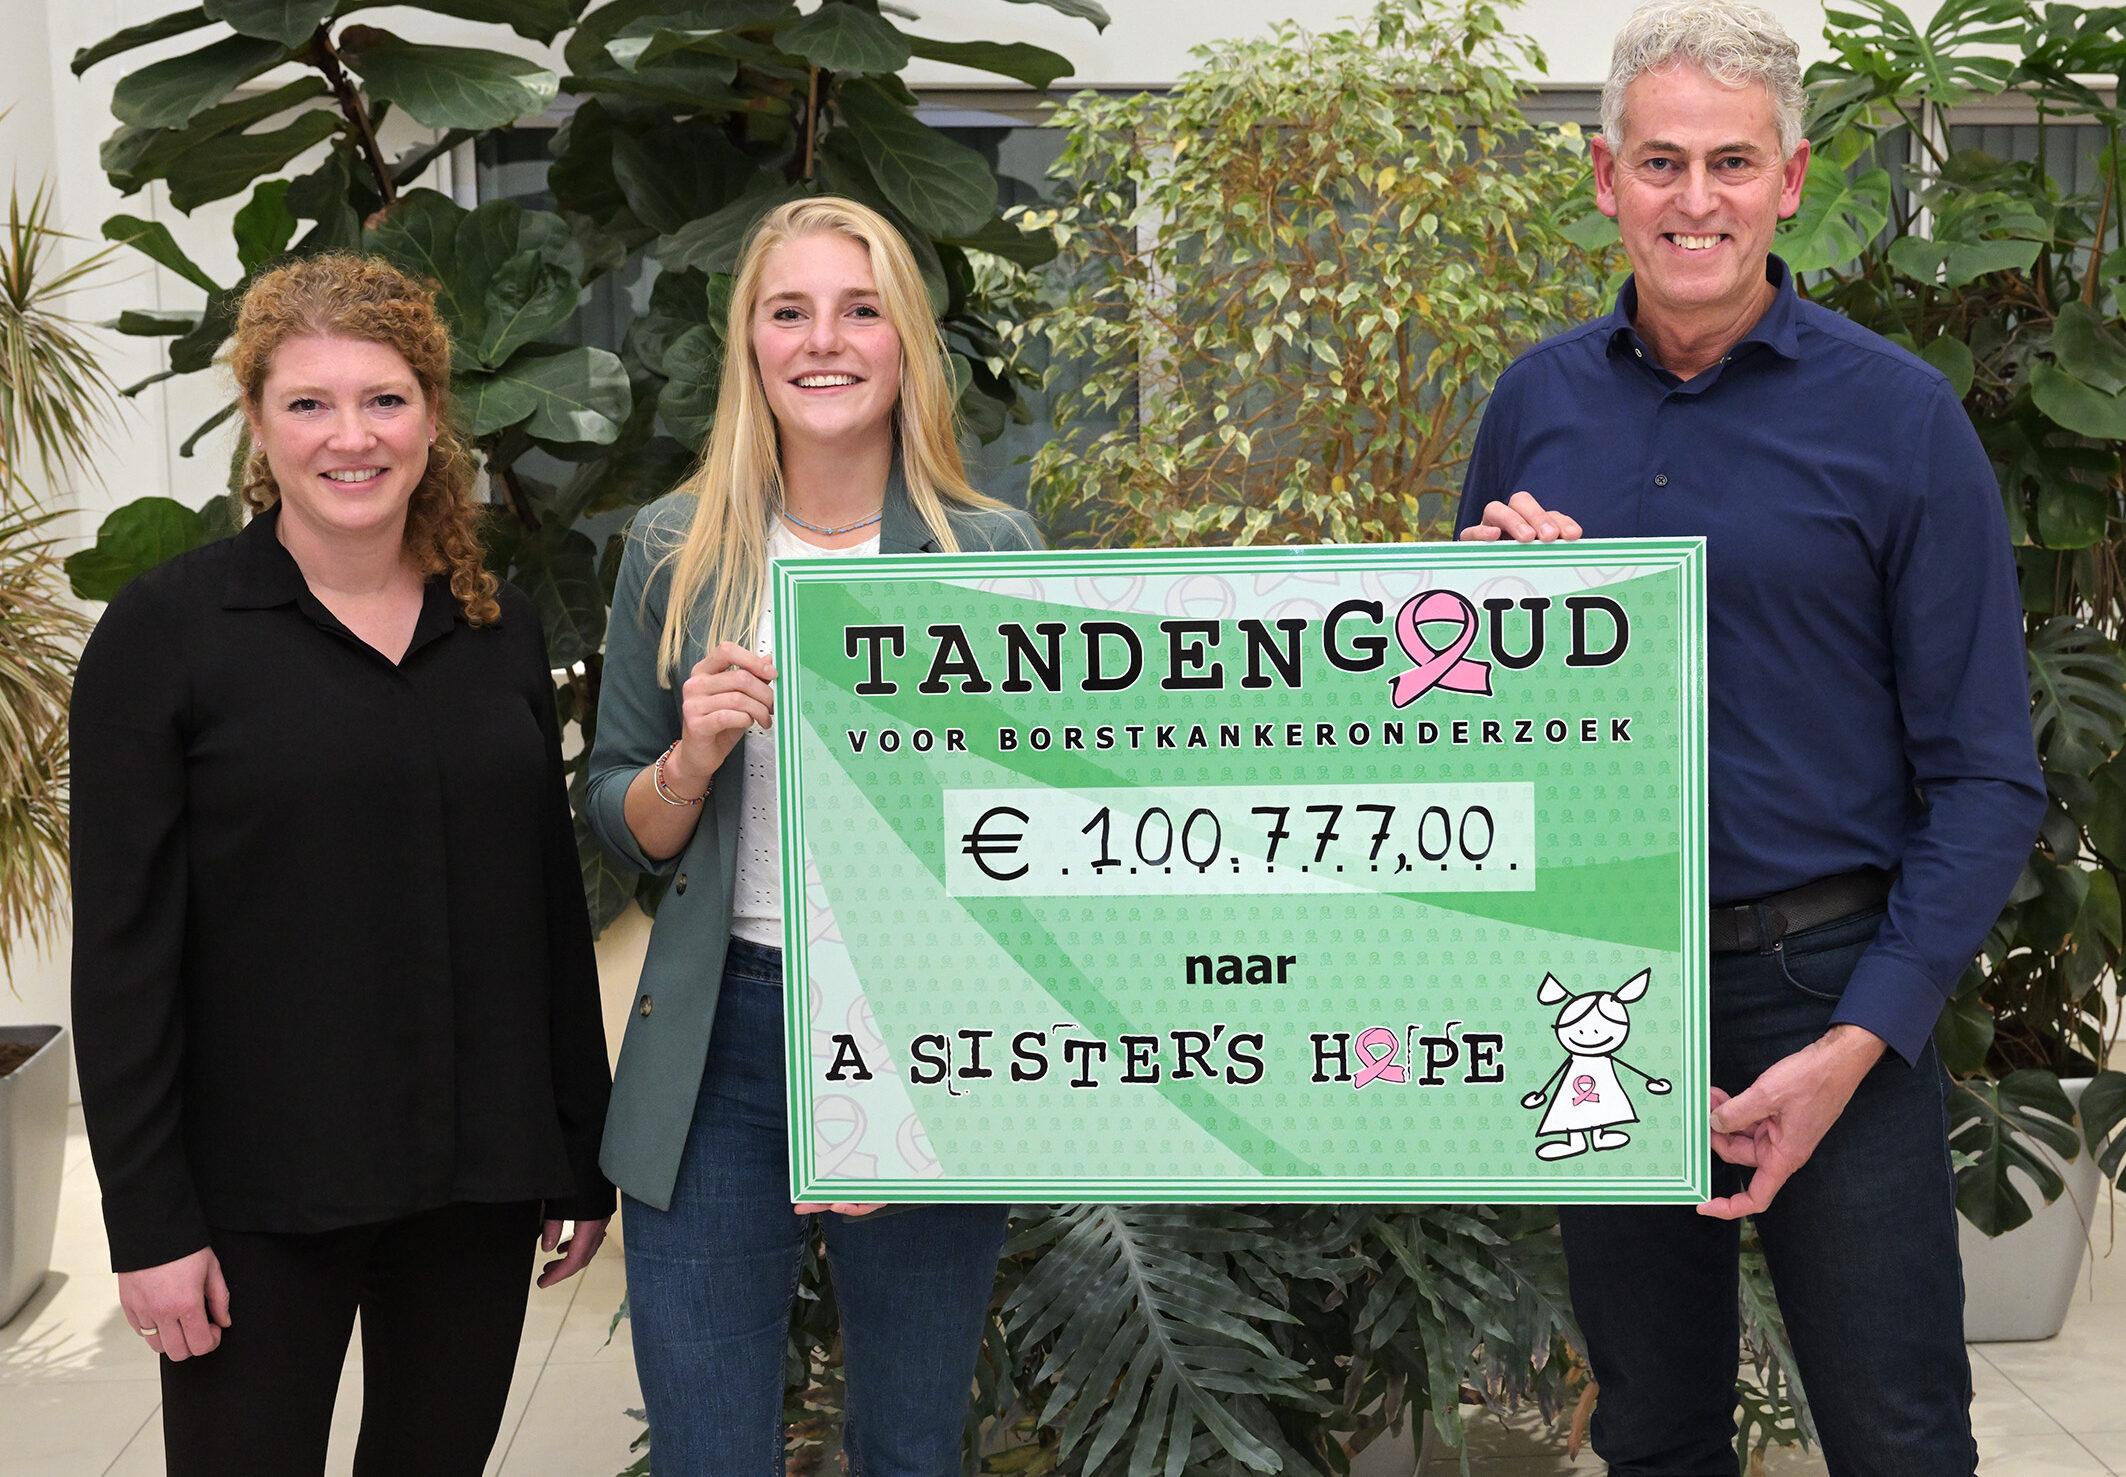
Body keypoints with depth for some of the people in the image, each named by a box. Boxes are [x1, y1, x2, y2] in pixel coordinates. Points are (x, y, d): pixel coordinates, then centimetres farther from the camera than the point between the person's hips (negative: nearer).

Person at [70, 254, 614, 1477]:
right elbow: (123, 948, -8)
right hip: (261, 1191, -4)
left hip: (478, 1183, 4)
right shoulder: (166, 631, -5)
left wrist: (585, 1152, 10)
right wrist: (149, 1220, -11)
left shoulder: (503, 633, 7)